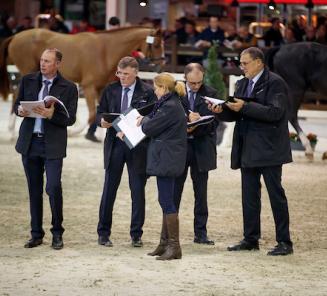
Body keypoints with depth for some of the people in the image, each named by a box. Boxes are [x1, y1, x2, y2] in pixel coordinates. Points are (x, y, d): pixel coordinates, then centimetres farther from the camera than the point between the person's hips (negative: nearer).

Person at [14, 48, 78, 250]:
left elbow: (70, 119, -5)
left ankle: (57, 233, 2)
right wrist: (20, 110, -9)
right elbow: (17, 106, 14)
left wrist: (52, 115, -22)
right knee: (34, 190, 8)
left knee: (54, 188, -13)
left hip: (53, 145, -3)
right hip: (30, 142, 4)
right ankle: (36, 234, 16)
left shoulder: (69, 88, -1)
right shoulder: (28, 81, 8)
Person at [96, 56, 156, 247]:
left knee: (138, 191, 4)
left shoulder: (147, 92, -2)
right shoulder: (111, 90, 7)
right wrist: (102, 121, -11)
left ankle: (136, 235, 12)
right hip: (115, 144, 2)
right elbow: (100, 112, 12)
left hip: (137, 144, -2)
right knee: (109, 189, 2)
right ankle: (104, 233, 10)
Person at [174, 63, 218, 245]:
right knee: (174, 191, 1)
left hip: (201, 148, 1)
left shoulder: (210, 94, 3)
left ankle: (201, 233, 10)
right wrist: (187, 118, -20)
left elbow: (214, 122, -2)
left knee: (201, 193, 5)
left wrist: (195, 127, -18)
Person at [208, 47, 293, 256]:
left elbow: (275, 112, -21)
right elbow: (236, 114, 15)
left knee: (276, 194, -4)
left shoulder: (275, 83, -9)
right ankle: (251, 239, 18)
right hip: (248, 150, 8)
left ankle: (284, 242, 0)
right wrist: (221, 111, -6)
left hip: (268, 148, -8)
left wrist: (245, 107, -25)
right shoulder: (242, 84, 14)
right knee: (249, 195, 11)